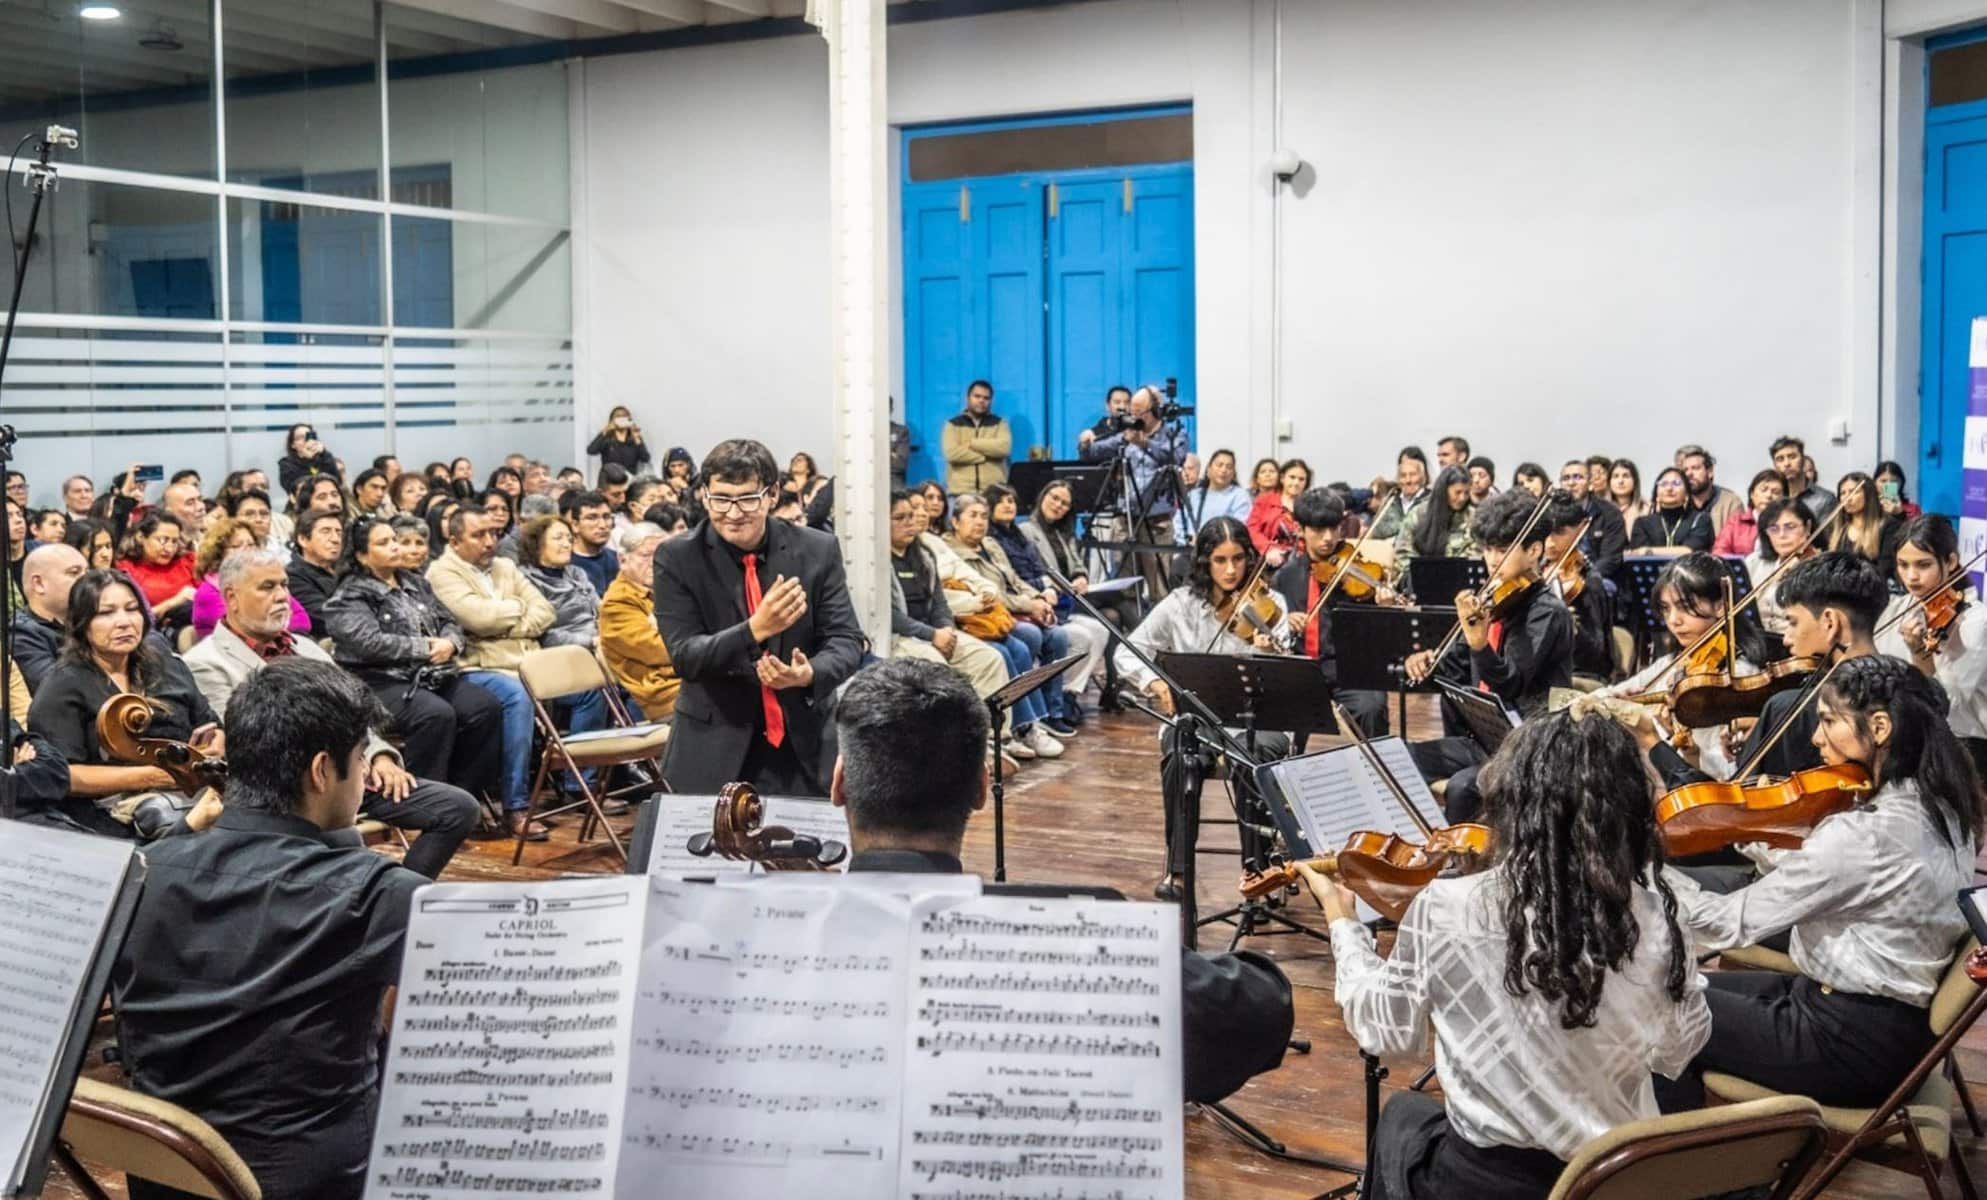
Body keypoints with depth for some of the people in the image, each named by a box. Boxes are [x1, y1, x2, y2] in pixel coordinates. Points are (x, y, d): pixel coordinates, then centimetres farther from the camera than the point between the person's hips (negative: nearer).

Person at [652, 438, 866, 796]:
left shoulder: (817, 551, -3)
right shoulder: (677, 559, -6)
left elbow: (846, 640, -3)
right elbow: (684, 656, -14)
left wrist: (809, 674, -26)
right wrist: (755, 628, -31)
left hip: (805, 746, 1)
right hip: (714, 753, -1)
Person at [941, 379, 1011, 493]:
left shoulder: (999, 424, 14)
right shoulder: (953, 425, 11)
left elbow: (1004, 447, -6)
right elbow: (952, 453, -6)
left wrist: (971, 443, -4)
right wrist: (986, 455, -5)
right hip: (960, 491, -1)